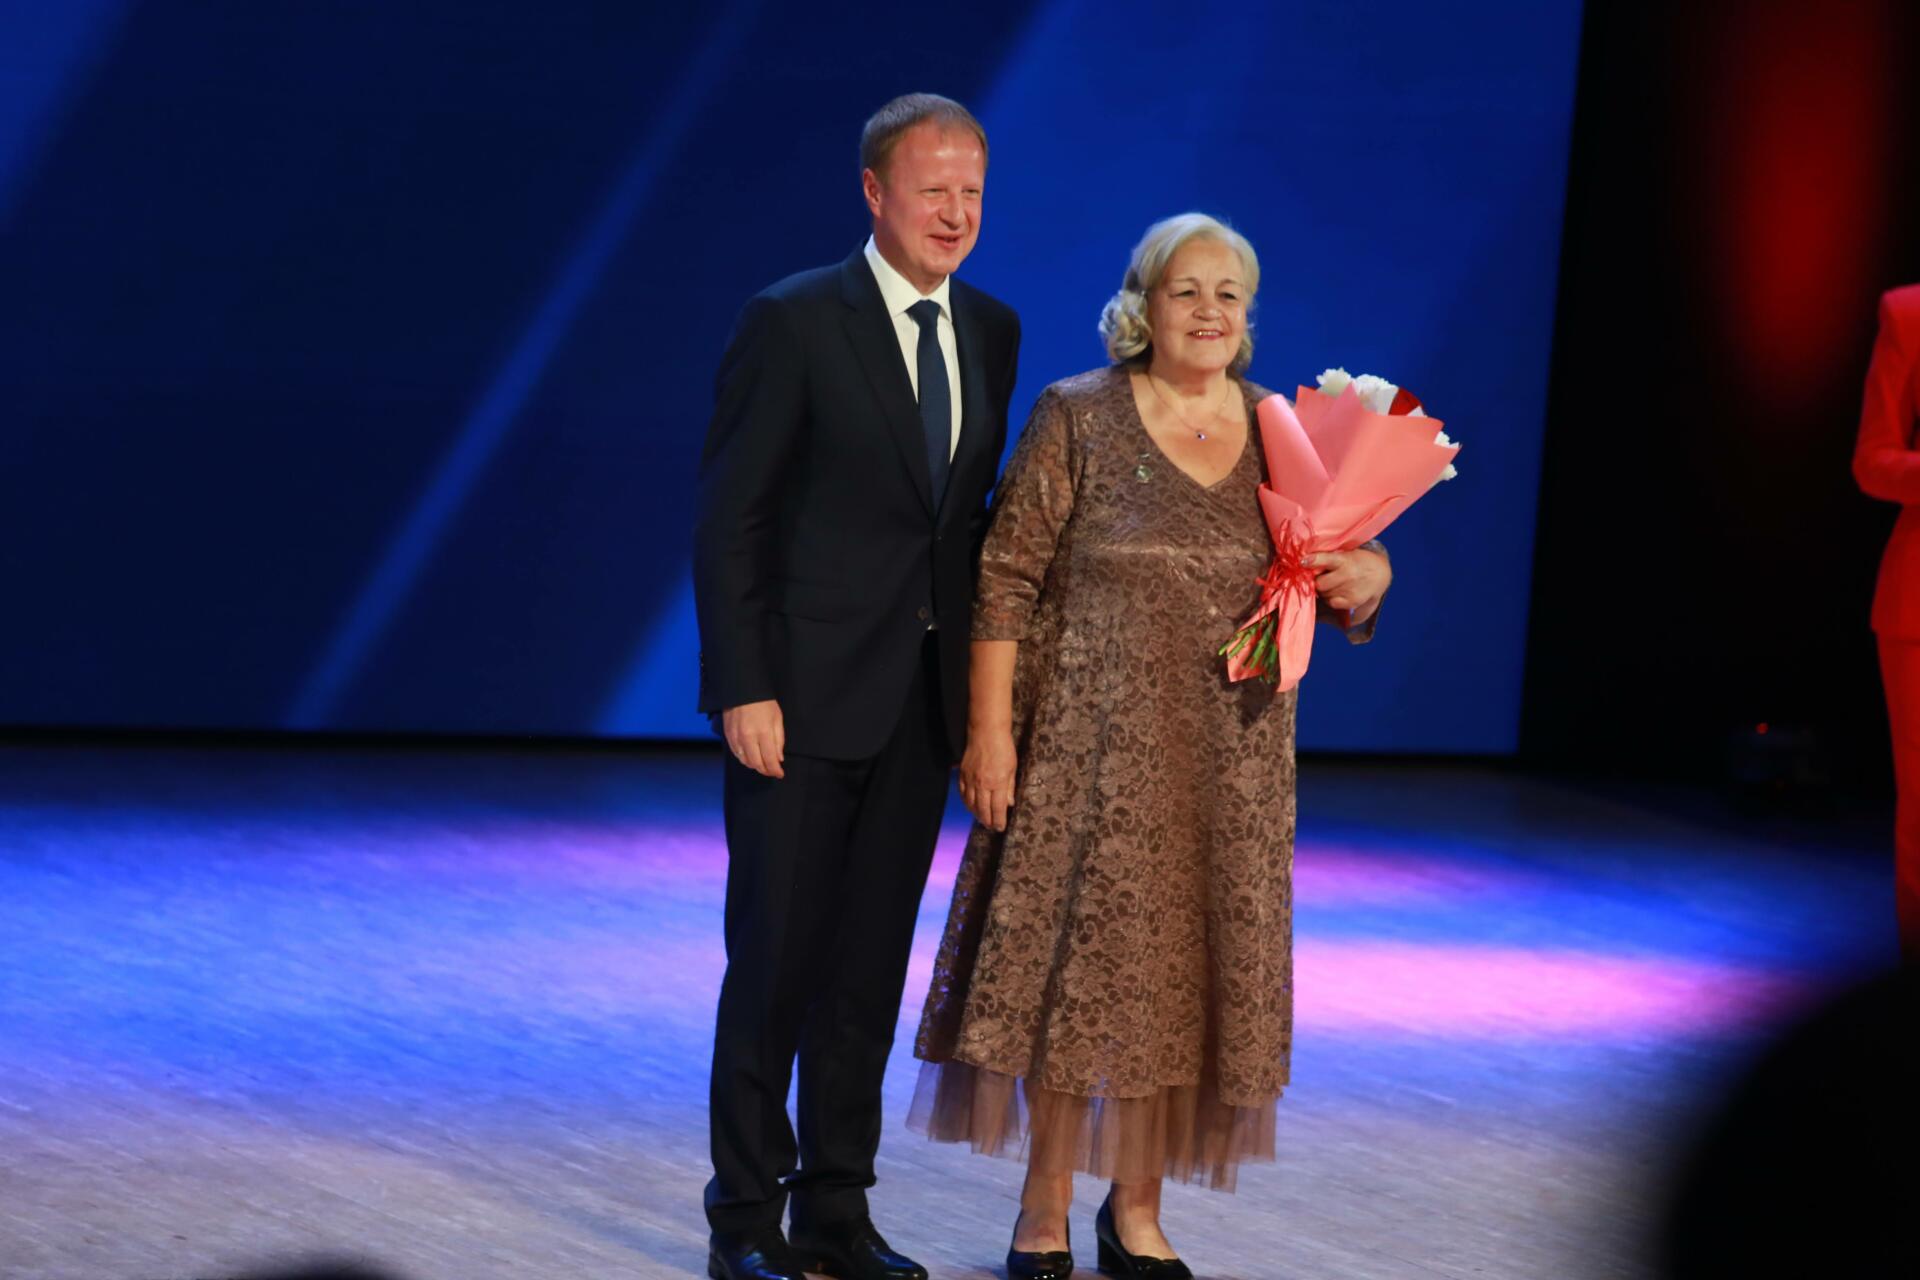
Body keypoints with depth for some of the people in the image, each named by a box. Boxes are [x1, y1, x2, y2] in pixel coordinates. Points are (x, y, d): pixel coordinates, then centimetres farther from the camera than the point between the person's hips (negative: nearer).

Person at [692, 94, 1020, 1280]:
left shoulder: (992, 332, 9)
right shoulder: (795, 323, -8)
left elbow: (972, 507, 14)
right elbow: (729, 517, -9)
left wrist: (981, 681, 6)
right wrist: (744, 689, -15)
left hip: (923, 697, 5)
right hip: (806, 693, -5)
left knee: (872, 969, 10)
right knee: (775, 961, 0)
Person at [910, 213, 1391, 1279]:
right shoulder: (1076, 418, -4)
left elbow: (1332, 576, 13)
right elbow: (1005, 581, -6)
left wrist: (1366, 577, -11)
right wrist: (989, 730, -12)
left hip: (1227, 764, 4)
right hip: (1089, 747, -3)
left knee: (1187, 974, 7)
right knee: (1072, 963, 0)